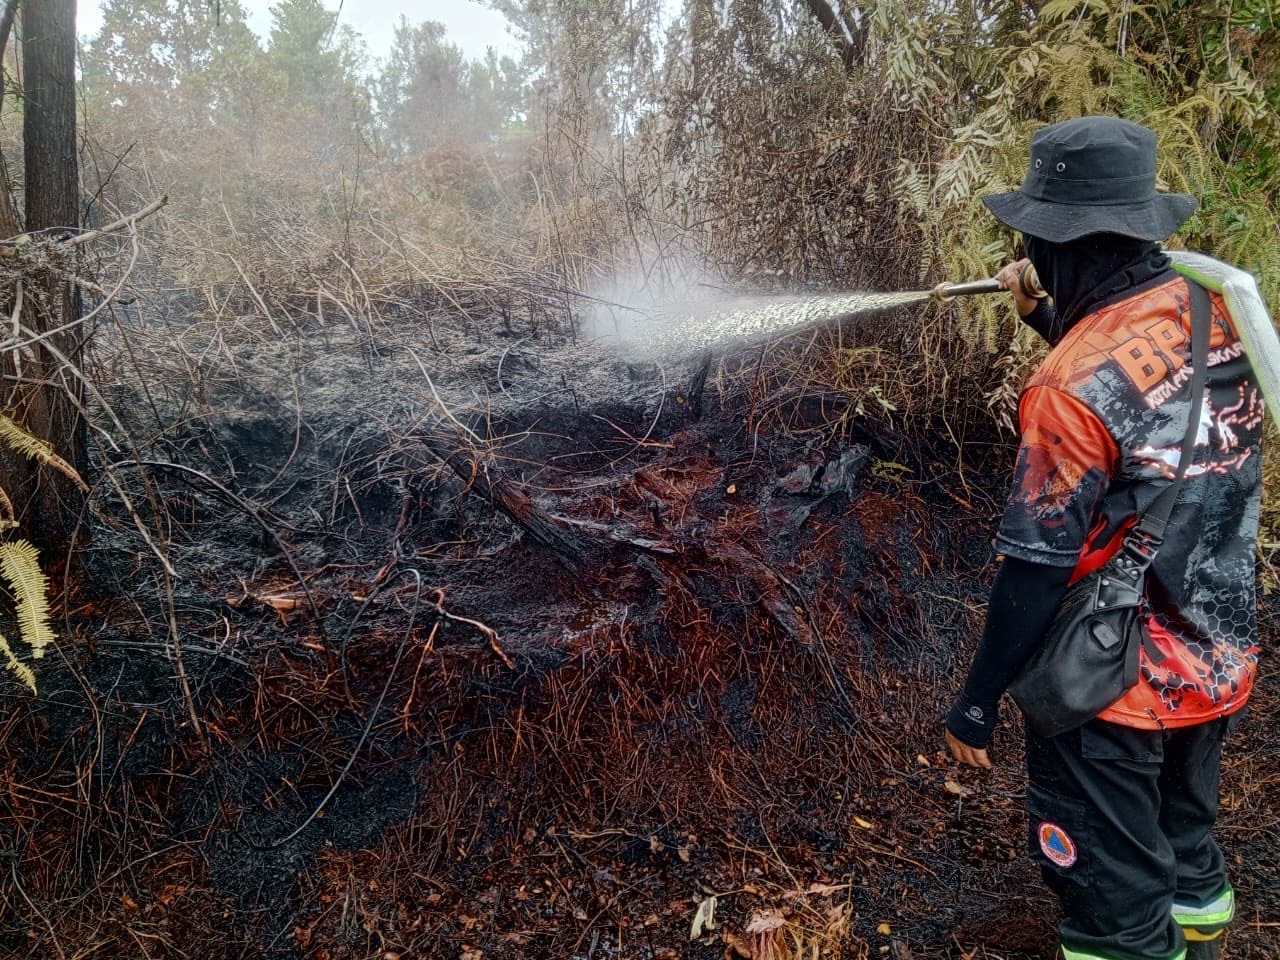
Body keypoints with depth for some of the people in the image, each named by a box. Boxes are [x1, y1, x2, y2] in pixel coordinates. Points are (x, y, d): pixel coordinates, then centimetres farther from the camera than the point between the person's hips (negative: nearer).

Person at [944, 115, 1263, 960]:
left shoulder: (1070, 389, -27)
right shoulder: (1219, 311, -5)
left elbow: (1036, 570, -22)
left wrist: (977, 702, -11)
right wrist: (1048, 319, 15)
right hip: (1222, 660, 8)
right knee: (1185, 847, 30)